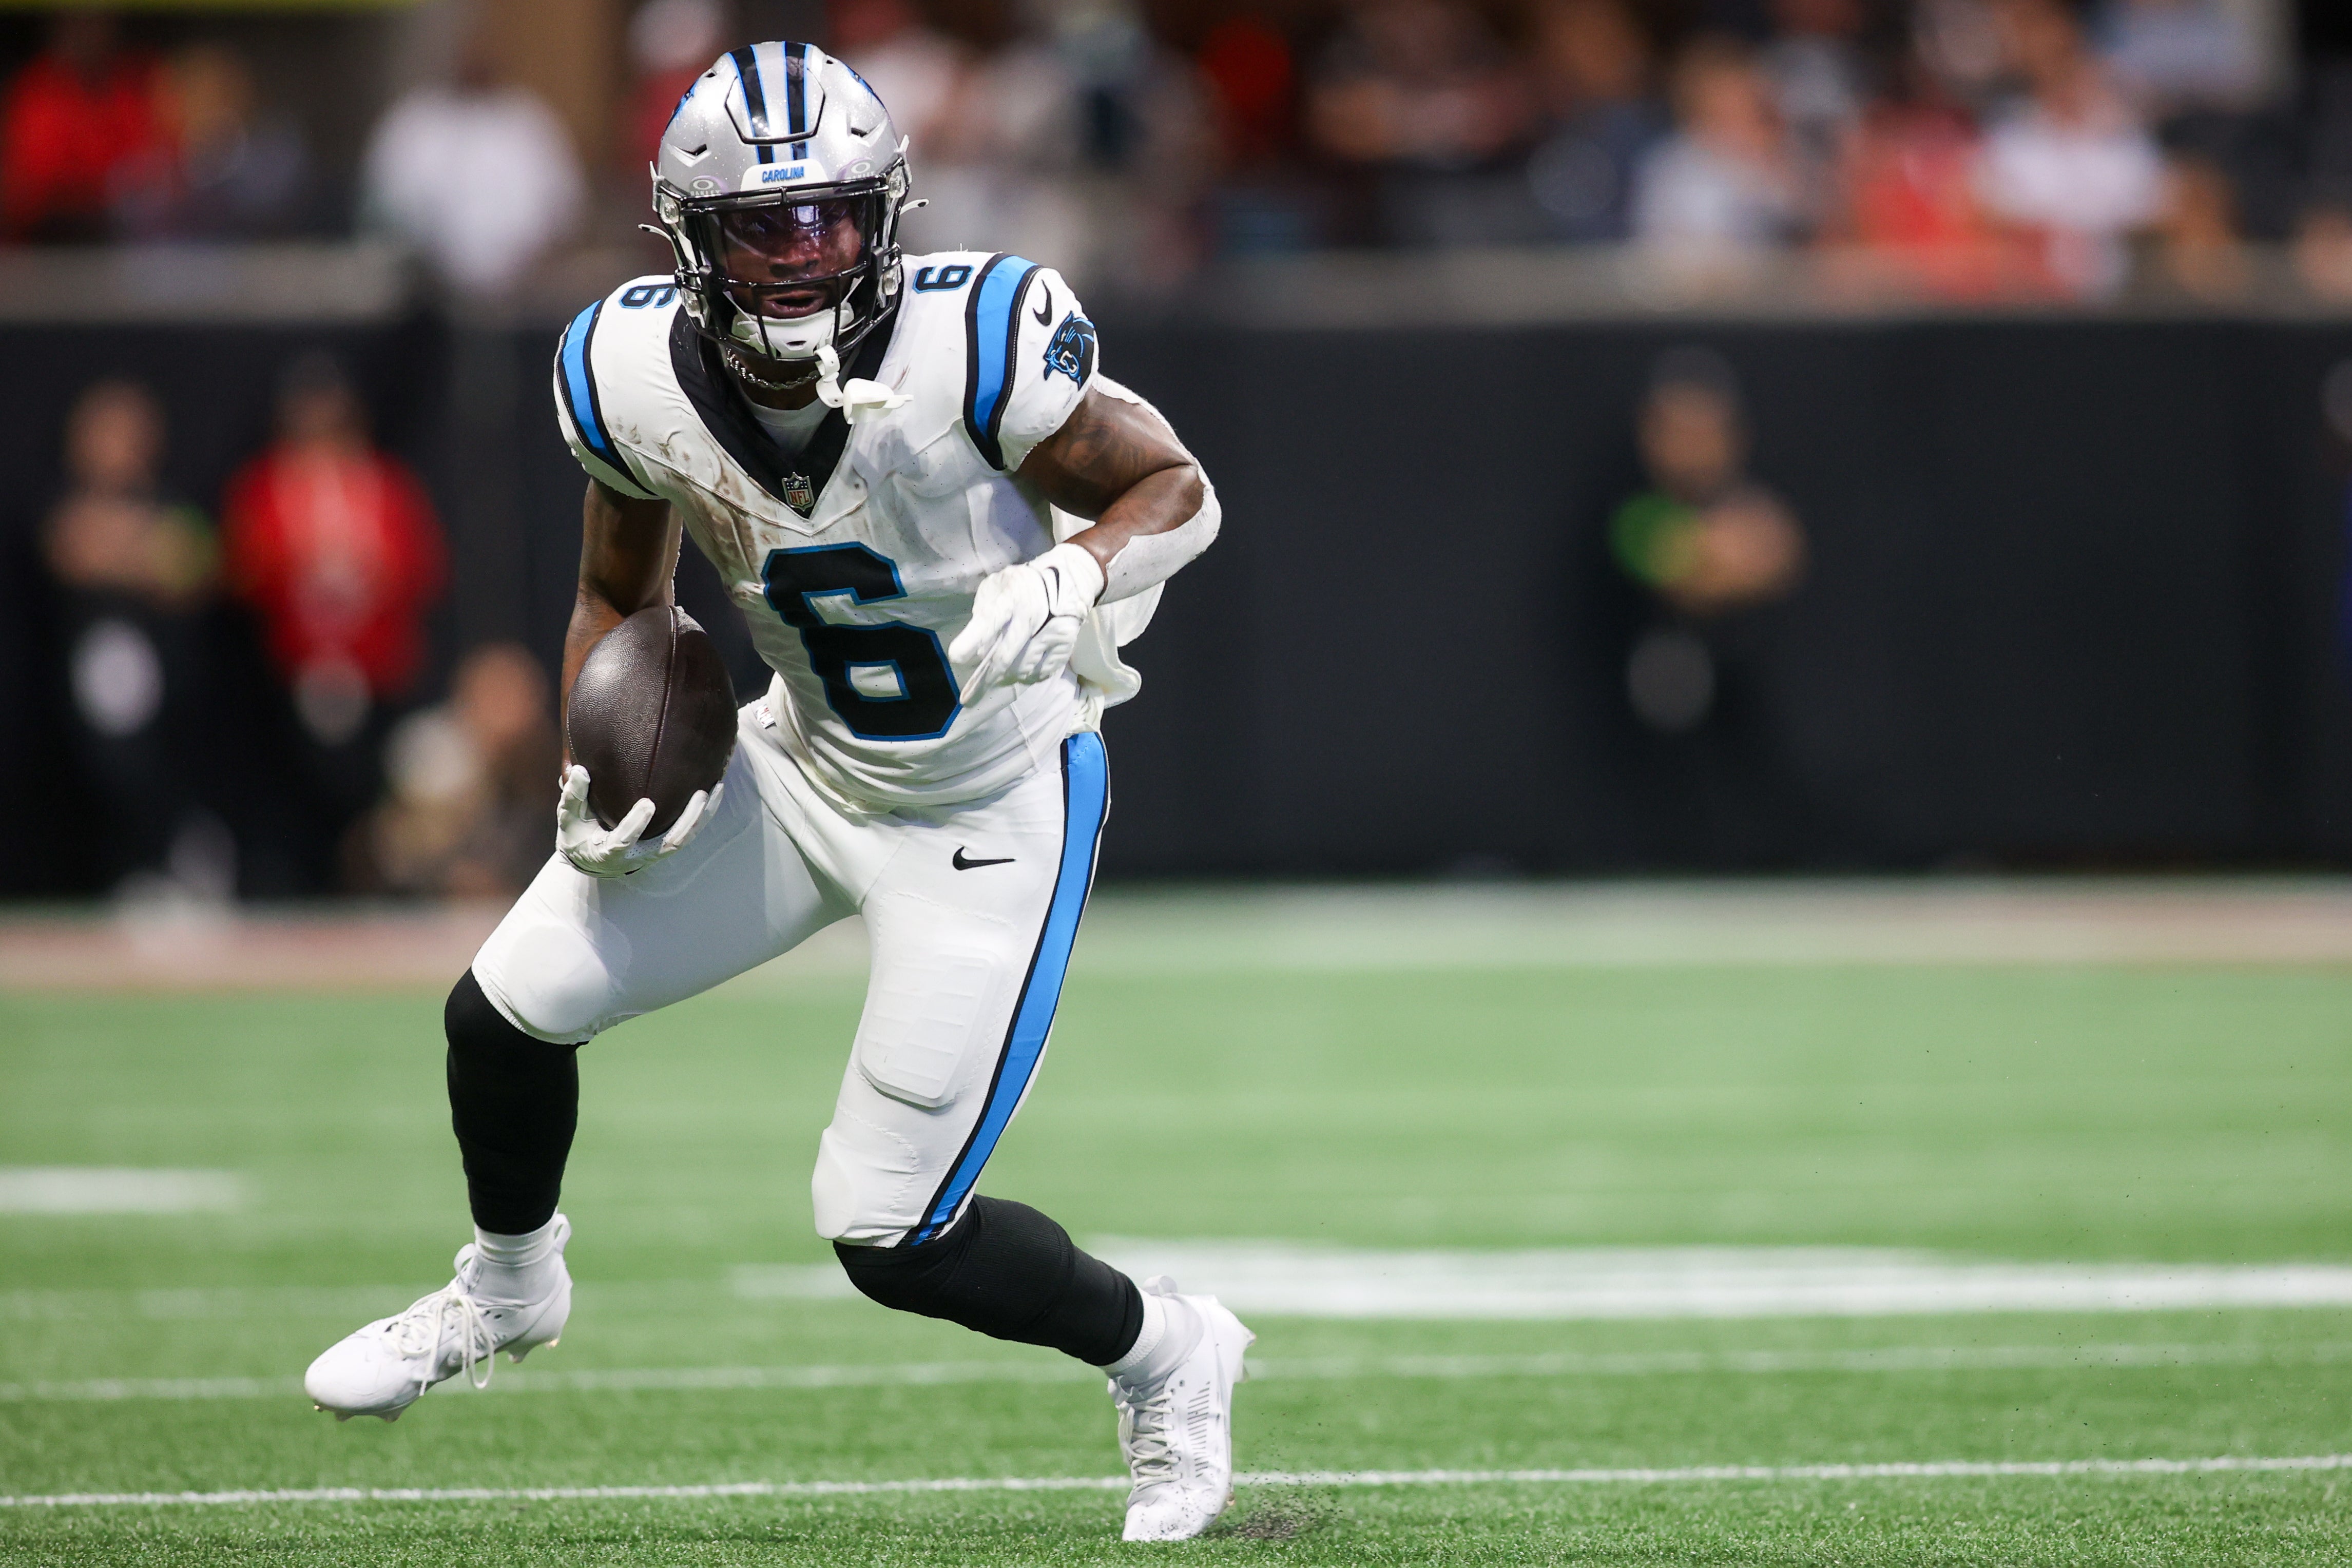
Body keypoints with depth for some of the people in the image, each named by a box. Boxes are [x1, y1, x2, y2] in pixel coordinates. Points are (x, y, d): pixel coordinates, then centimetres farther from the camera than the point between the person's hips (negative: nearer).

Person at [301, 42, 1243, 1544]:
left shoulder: (968, 344, -30)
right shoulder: (639, 375, -15)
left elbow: (1175, 492, -17)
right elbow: (623, 599, 4)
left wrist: (1067, 585, -36)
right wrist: (598, 774, -10)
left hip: (991, 812, -5)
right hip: (804, 762, 5)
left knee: (893, 1238, -7)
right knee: (509, 1012, 6)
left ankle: (1167, 1357, 22)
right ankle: (509, 1291, 38)